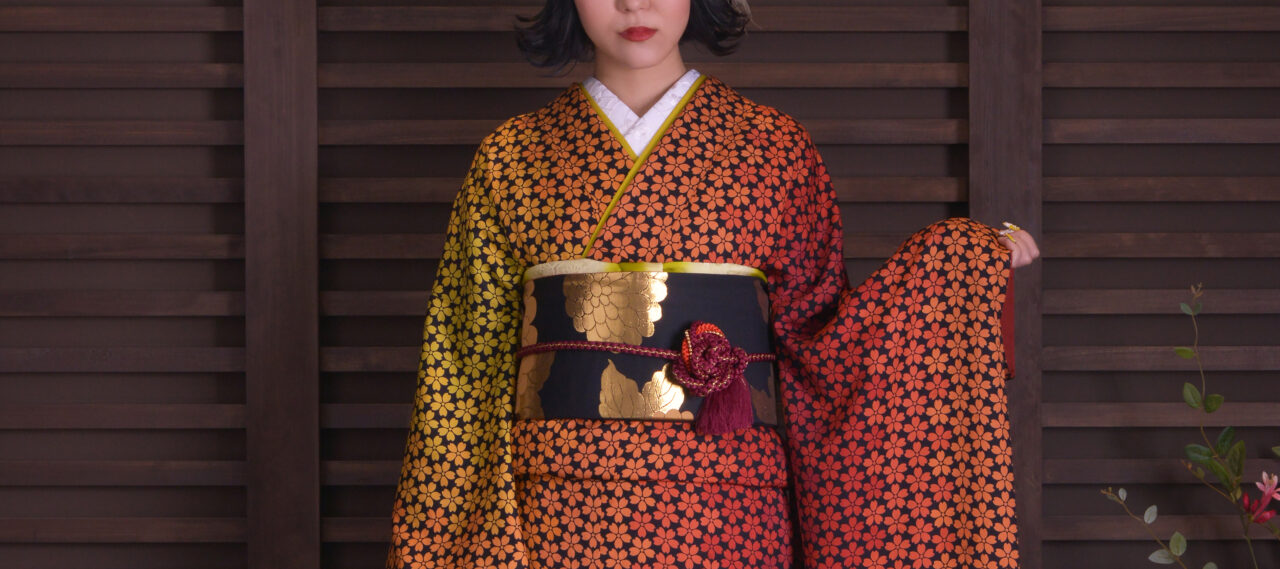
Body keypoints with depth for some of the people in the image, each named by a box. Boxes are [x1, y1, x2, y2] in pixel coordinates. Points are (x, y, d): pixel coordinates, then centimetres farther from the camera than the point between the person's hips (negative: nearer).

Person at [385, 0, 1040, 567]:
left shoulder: (771, 145, 7)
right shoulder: (513, 156, 7)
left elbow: (817, 335, 4)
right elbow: (467, 361, 7)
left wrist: (965, 260, -6)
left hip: (723, 508, 0)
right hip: (557, 506, 0)